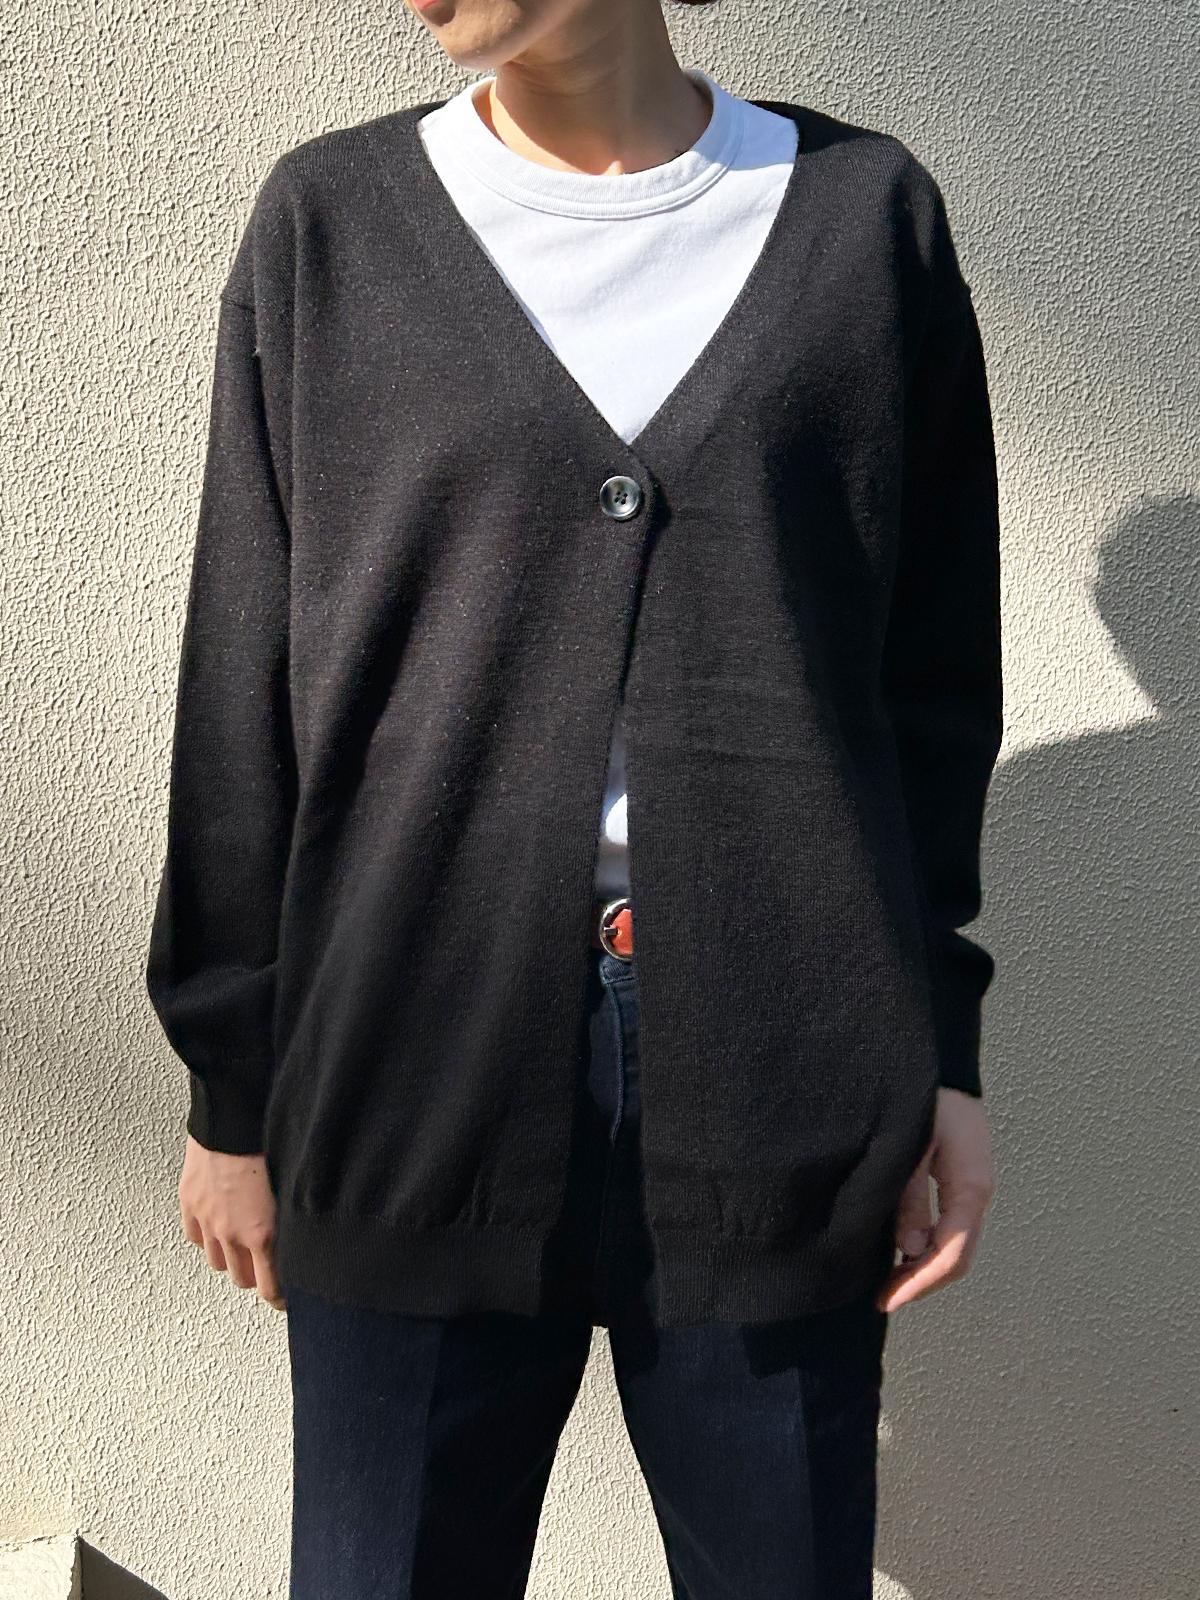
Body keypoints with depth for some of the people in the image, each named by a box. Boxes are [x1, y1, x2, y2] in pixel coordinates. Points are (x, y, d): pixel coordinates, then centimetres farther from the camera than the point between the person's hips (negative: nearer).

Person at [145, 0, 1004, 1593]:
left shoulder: (864, 213, 4)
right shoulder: (329, 223, 4)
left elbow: (935, 679, 8)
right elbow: (242, 698, 5)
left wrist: (941, 1048, 5)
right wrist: (232, 1088, 6)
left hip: (779, 1066, 1)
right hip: (417, 1063, 0)